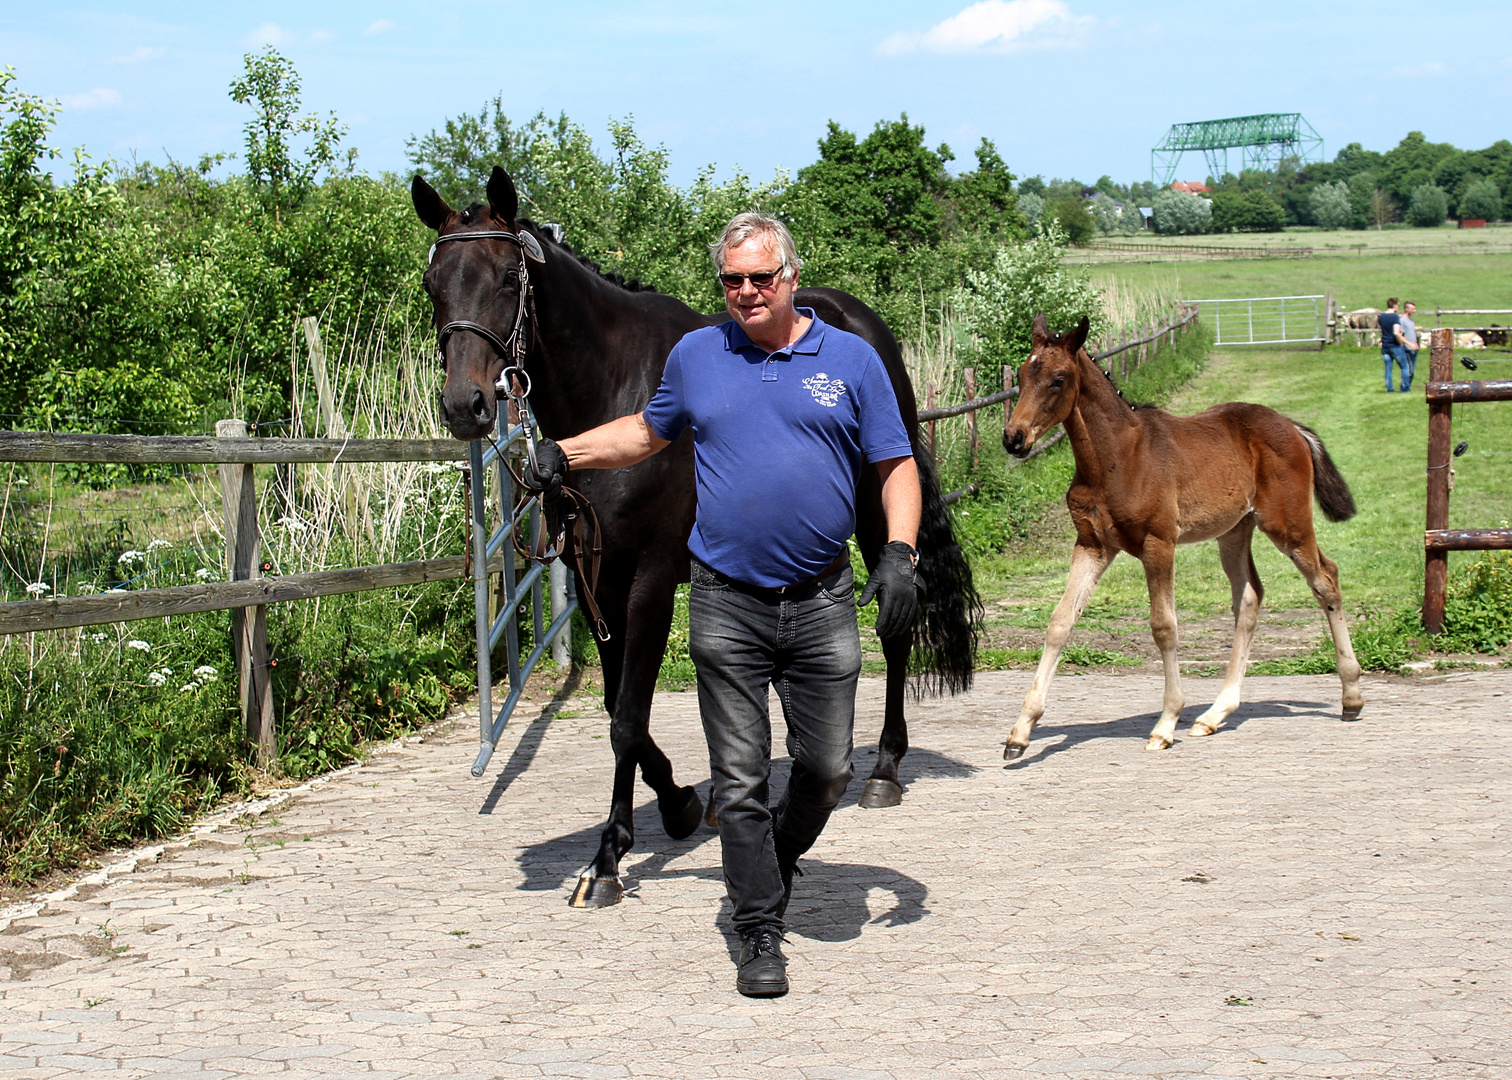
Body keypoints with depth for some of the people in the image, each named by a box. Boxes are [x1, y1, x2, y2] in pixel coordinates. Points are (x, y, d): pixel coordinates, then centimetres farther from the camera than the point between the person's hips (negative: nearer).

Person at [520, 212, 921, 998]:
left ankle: (776, 860, 36)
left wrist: (899, 552, -10)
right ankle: (760, 935, 11)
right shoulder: (695, 356, 7)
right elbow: (648, 432, 23)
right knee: (739, 778, 1)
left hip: (821, 606, 0)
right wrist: (566, 453, 10)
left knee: (827, 768, 6)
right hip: (726, 607, 0)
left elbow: (896, 467, 4)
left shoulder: (851, 360, 2)